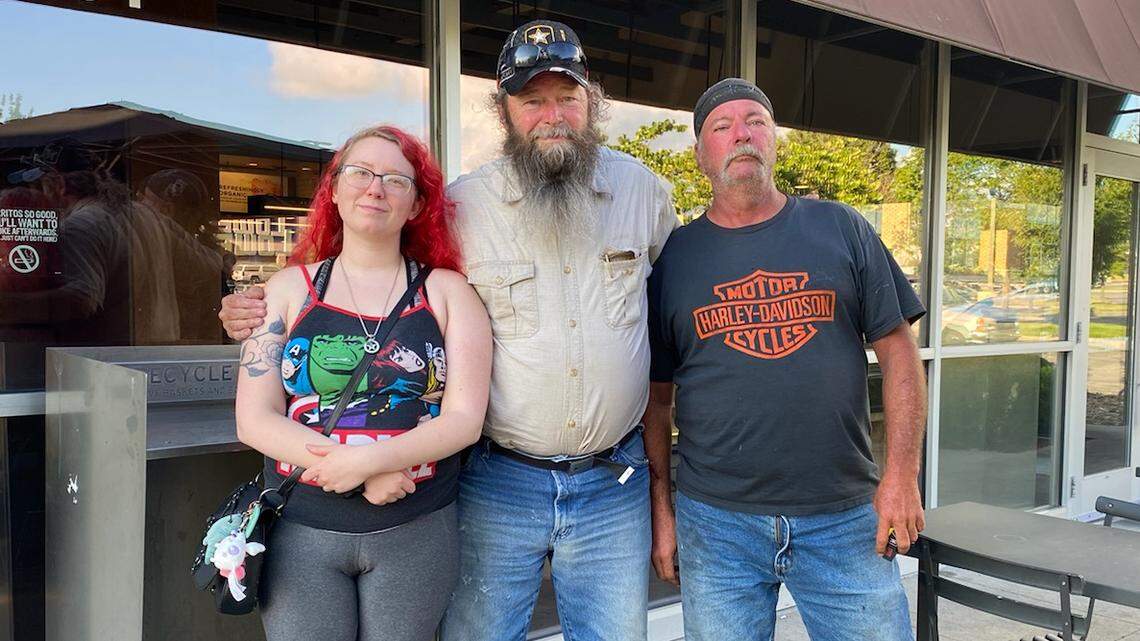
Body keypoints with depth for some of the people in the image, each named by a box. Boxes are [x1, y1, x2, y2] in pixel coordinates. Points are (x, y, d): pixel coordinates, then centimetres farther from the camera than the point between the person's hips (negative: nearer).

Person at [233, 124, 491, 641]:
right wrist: (366, 476, -15)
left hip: (416, 533, 0)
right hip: (301, 532, 1)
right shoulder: (289, 289, 5)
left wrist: (367, 460, -21)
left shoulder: (447, 292, 2)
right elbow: (254, 421, -3)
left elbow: (465, 418, -6)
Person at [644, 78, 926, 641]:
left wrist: (901, 475, -4)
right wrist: (661, 509, 3)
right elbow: (657, 398, 6)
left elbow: (898, 352, 3)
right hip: (715, 521, 0)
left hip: (845, 518, 0)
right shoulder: (674, 256, 4)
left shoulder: (841, 229, 4)